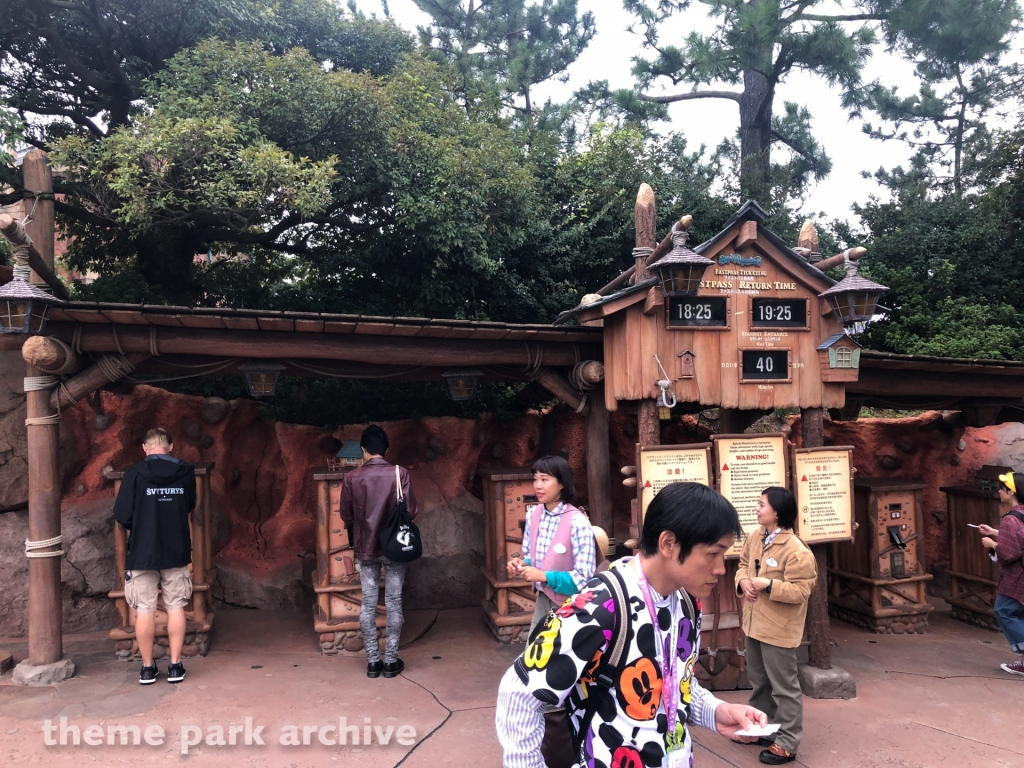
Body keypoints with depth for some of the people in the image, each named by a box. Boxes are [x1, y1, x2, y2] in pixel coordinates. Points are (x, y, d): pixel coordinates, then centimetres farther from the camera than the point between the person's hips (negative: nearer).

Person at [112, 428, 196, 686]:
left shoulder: (135, 473, -11)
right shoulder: (186, 472, -1)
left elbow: (122, 515, -11)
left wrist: (136, 526, 9)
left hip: (143, 553, -2)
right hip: (176, 551, 2)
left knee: (144, 610, 8)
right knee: (176, 607, 10)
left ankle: (147, 667, 16)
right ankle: (175, 665, 13)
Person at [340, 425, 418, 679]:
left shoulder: (352, 478, -7)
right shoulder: (399, 474, -10)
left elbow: (346, 517, 0)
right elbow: (411, 511, -7)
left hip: (365, 548, 1)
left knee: (368, 604, 10)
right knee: (393, 603, 7)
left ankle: (373, 661, 15)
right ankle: (391, 660, 12)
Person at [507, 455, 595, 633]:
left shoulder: (577, 522, -22)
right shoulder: (532, 515, -2)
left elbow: (584, 577, -22)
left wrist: (544, 576, -27)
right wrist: (521, 564, -10)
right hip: (543, 601, 6)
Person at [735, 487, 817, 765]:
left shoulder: (796, 551, -22)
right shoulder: (755, 538, 2)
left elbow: (800, 591, -21)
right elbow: (743, 563, 13)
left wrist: (768, 585, -27)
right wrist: (742, 581, -7)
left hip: (778, 629, -8)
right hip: (754, 624, 8)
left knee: (784, 687, 5)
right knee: (759, 681, 23)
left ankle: (786, 743, 16)